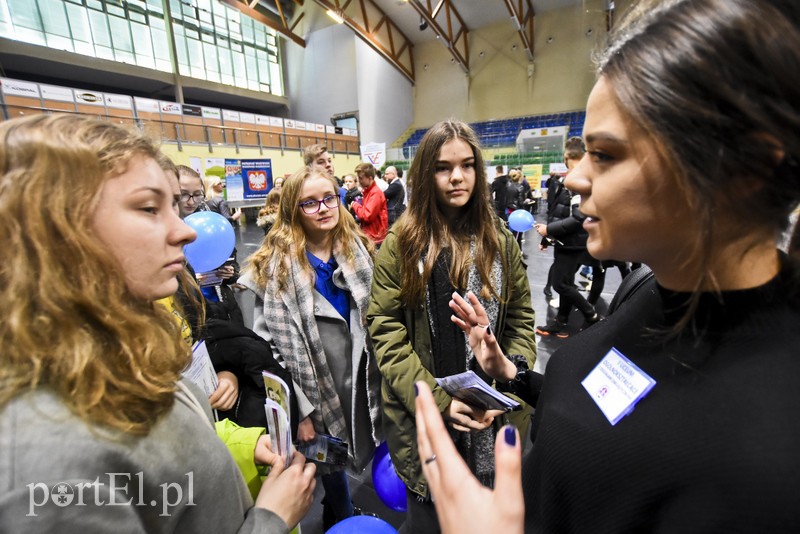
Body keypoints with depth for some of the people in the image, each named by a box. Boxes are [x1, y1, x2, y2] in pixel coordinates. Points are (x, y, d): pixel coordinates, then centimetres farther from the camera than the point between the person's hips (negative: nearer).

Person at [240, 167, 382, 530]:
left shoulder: (360, 251, 0)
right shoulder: (275, 266, -12)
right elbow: (270, 345, -12)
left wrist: (385, 382, 4)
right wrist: (298, 410, -11)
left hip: (363, 382, 4)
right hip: (316, 392, -3)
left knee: (368, 452, 20)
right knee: (331, 464, 17)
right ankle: (341, 518, 50)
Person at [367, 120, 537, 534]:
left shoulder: (501, 241, 3)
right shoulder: (400, 243, -6)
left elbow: (521, 321, 4)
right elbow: (385, 330, -9)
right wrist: (436, 399, -16)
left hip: (494, 421, 3)